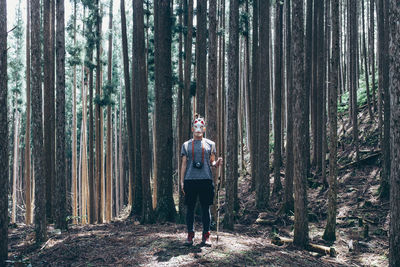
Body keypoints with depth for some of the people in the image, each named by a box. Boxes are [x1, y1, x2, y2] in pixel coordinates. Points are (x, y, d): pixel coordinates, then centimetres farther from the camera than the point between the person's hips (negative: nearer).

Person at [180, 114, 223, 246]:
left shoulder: (210, 144, 11)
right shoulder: (186, 145, 11)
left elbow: (211, 162, 13)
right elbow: (184, 164, 11)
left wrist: (216, 163, -10)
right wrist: (182, 181, 4)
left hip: (206, 180, 0)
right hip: (190, 180, 0)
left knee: (205, 208, 2)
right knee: (190, 208, 4)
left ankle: (206, 236, 9)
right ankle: (190, 235, 13)